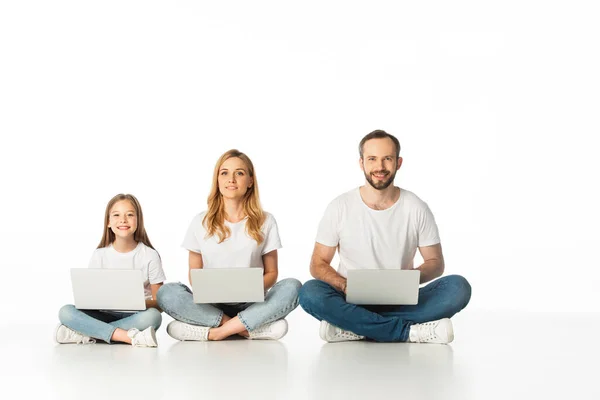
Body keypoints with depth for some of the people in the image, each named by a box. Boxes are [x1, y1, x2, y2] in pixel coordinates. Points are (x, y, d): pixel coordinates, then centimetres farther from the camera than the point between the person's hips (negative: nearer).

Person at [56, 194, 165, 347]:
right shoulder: (99, 255, 6)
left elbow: (160, 304, -1)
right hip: (105, 315, 2)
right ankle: (129, 337, -34)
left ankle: (85, 333, -28)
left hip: (135, 317, -2)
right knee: (66, 311, -23)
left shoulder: (150, 256, 0)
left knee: (152, 316, -35)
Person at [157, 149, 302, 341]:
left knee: (292, 287, -29)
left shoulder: (265, 221, 6)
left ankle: (217, 332, -29)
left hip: (251, 306, 0)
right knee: (167, 293, -29)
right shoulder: (201, 222, 7)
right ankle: (254, 328, -29)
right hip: (211, 306, 0)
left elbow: (271, 273, 8)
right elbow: (194, 273, 11)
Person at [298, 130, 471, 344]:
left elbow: (435, 262, 6)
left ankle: (353, 328, -27)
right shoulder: (340, 208, -2)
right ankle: (410, 332, -29)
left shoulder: (417, 208, 0)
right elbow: (318, 264, 2)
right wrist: (345, 286, -20)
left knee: (458, 287, -24)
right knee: (310, 292, -31)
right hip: (353, 301, -1)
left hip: (402, 301, 1)